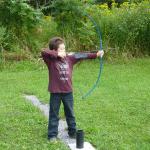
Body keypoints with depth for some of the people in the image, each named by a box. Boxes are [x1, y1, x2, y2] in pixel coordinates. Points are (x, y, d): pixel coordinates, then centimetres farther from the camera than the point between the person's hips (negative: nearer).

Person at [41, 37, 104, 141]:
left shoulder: (69, 58, 3)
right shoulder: (51, 60, -9)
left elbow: (81, 56, 2)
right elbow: (44, 52, -25)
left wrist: (96, 55, -1)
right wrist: (57, 54, -26)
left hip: (68, 91, 4)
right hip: (55, 92, -4)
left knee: (70, 114, 17)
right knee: (54, 114, 9)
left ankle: (73, 132, 31)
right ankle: (52, 135, 20)